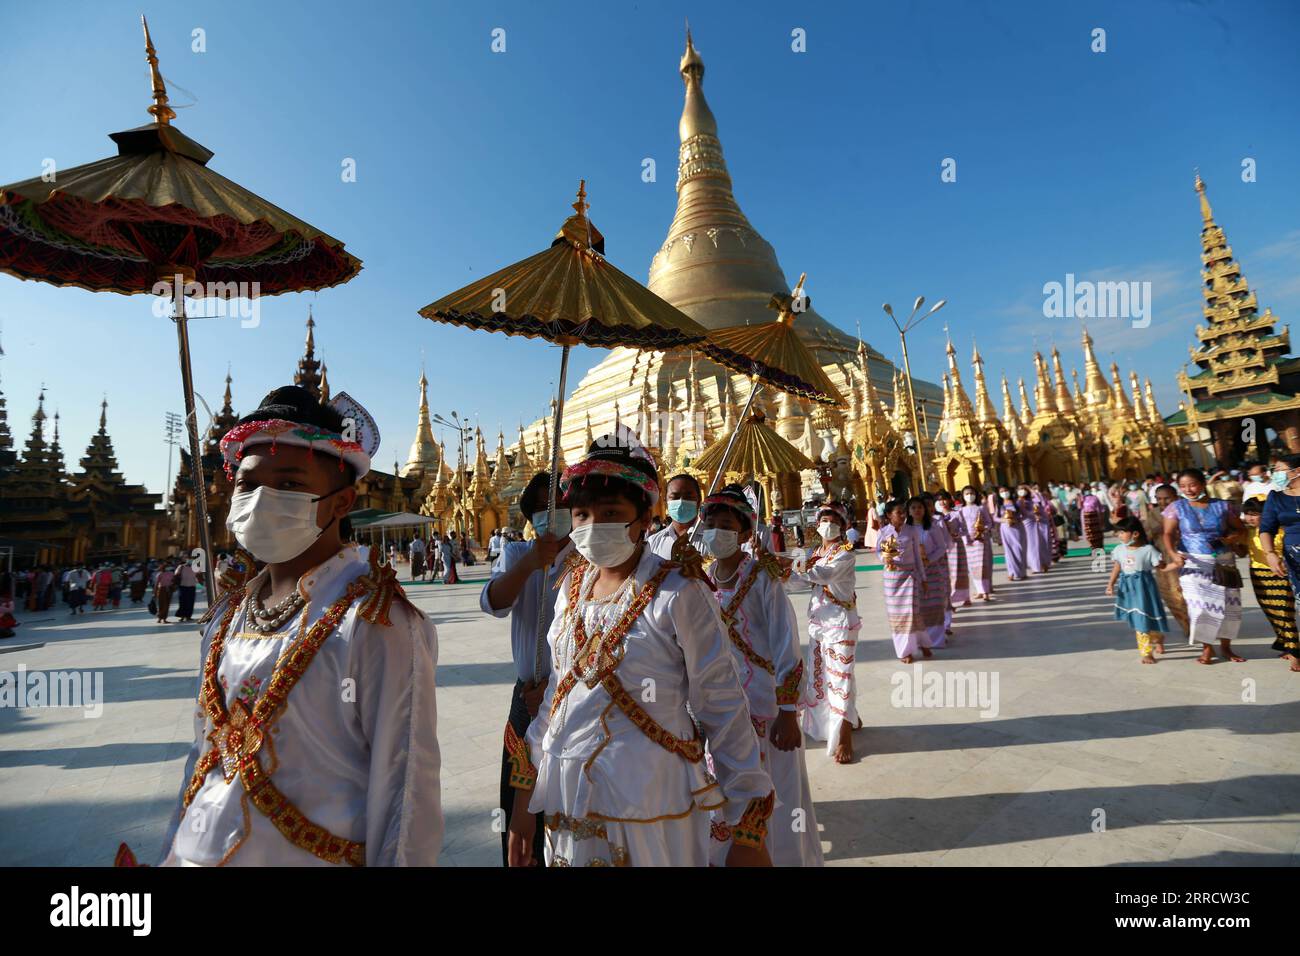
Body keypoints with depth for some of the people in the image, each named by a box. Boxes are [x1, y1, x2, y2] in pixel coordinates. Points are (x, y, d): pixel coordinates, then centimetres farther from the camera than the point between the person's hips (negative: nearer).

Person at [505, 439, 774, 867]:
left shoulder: (678, 593, -17)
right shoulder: (573, 586, 0)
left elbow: (724, 710, -13)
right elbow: (558, 691, 8)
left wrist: (747, 834, -10)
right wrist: (524, 798, 12)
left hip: (649, 807, -5)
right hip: (565, 801, 6)